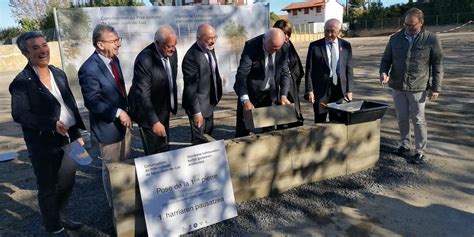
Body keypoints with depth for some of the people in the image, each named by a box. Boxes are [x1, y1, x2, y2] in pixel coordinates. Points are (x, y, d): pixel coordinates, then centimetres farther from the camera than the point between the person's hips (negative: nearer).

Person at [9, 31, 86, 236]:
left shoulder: (59, 73, 7)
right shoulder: (22, 81, -13)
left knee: (67, 182, 19)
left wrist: (76, 133, 10)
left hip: (67, 138, 6)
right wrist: (52, 124, -25)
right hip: (44, 144, -6)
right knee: (48, 188, 12)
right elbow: (19, 114, -16)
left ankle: (60, 217, 42)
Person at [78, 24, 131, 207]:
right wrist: (118, 113, -23)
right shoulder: (89, 70, -23)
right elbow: (92, 102, -22)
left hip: (123, 121, 8)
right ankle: (115, 204, 33)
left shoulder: (114, 59, 3)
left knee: (125, 164, 21)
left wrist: (125, 111, 10)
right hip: (108, 126, -8)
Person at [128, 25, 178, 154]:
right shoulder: (144, 60, -28)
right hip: (148, 111, -7)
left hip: (164, 109, 7)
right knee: (155, 152, 3)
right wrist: (154, 121, -33)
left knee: (164, 148, 21)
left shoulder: (172, 52, -6)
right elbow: (143, 95, -29)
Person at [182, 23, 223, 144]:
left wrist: (216, 95, 13)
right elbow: (190, 88, -24)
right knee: (199, 140, 7)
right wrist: (196, 112, -22)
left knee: (208, 135, 23)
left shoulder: (210, 49, -2)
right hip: (198, 104, -8)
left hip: (210, 102, 8)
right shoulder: (191, 57, -27)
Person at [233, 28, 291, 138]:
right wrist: (245, 99, -38)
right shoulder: (251, 46, -21)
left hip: (270, 94, 4)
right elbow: (241, 74, -27)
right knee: (243, 130, 4)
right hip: (250, 92, -3)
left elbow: (284, 74, -1)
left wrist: (283, 95, -14)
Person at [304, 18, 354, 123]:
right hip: (321, 89, -2)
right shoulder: (315, 46, -1)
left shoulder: (346, 46, 6)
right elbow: (309, 70, -3)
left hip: (339, 88, 2)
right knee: (320, 122, 2)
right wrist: (309, 90, -9)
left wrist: (349, 90, 2)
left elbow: (349, 69, 7)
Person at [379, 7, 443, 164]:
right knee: (402, 118, 12)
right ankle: (404, 145, 29)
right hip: (397, 86, 3)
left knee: (418, 120, 3)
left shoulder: (431, 39, -4)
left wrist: (436, 87, -7)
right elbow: (386, 59, 9)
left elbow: (437, 65, -3)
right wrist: (383, 72, -12)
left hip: (418, 88, -3)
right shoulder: (395, 39, 4)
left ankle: (420, 152, 13)